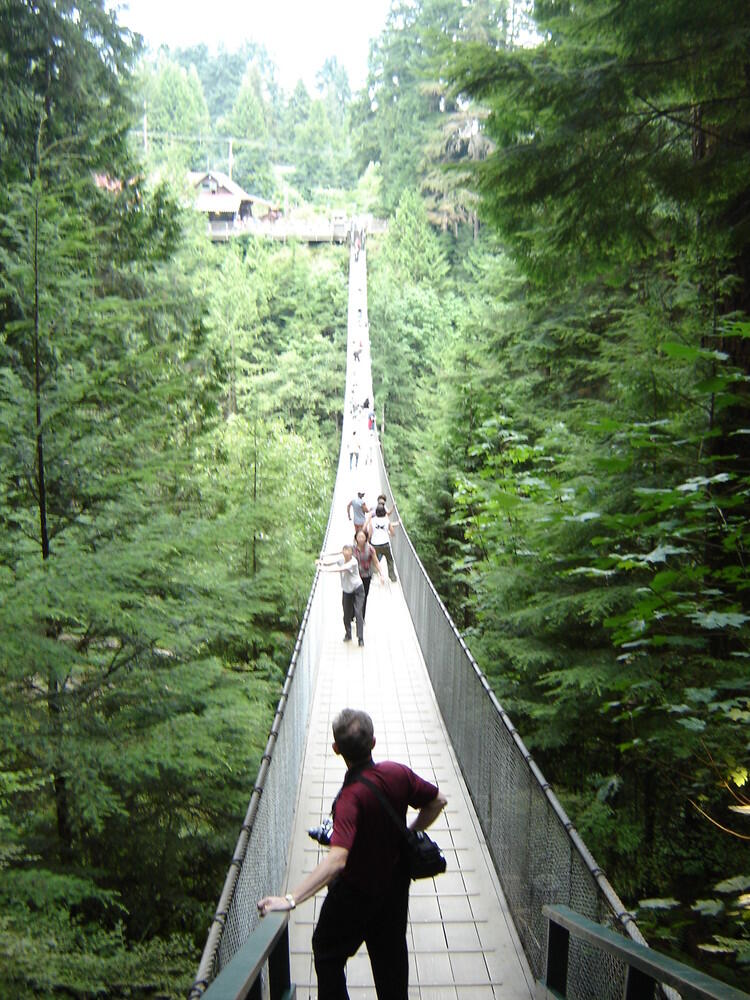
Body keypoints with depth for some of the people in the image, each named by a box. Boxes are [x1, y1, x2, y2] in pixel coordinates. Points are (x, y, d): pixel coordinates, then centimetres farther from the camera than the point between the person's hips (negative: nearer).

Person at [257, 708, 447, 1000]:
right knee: (391, 951, 25)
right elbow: (438, 801, -3)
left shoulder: (350, 797, -36)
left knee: (327, 952, 20)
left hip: (355, 892, -5)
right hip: (395, 882, 6)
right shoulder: (397, 773, -18)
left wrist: (290, 899, -48)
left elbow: (337, 859, -46)